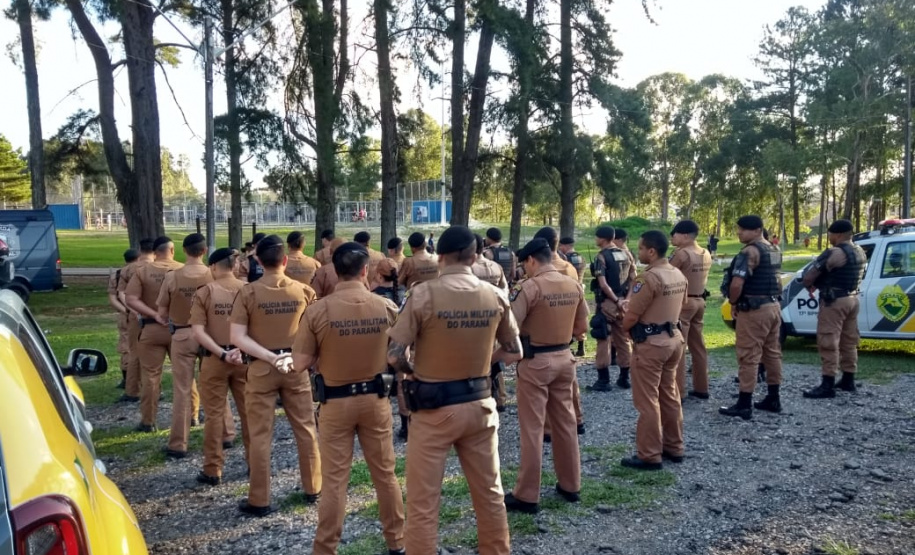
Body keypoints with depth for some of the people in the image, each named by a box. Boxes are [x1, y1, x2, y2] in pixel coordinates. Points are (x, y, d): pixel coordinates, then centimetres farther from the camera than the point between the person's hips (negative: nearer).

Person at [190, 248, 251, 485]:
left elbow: (198, 332, -13)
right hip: (245, 358, 2)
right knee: (249, 411, 13)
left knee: (214, 414, 8)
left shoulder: (204, 293, -6)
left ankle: (213, 470, 15)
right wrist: (241, 350, -12)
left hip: (214, 359, -2)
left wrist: (222, 354, -16)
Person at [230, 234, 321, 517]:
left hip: (261, 368, -2)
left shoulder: (248, 292, -9)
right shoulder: (304, 291, -4)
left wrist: (270, 357, -15)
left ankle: (259, 500, 14)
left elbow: (237, 337, -13)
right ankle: (312, 488, 25)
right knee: (306, 429, 14)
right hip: (296, 366, 2)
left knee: (261, 435, 6)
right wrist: (294, 354, 5)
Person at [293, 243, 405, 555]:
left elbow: (300, 365, -10)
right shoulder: (387, 307, -10)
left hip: (336, 402, -2)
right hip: (376, 399, 2)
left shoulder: (317, 311, -15)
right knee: (385, 473, 16)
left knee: (334, 480, 9)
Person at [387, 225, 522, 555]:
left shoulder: (424, 294, -15)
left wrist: (415, 373, 3)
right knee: (490, 493, 21)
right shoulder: (496, 297, -3)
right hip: (480, 404, 5)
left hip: (435, 408, -4)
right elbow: (513, 352, 6)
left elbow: (394, 356, -16)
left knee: (422, 502, 8)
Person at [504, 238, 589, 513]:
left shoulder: (529, 287, -17)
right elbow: (582, 327, 9)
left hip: (535, 362, -6)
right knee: (565, 422, 16)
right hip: (564, 358, 6)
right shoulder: (574, 285, 2)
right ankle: (570, 485, 28)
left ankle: (527, 495, 9)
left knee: (532, 428, 1)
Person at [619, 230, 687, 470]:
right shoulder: (679, 276, 6)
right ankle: (674, 447, 28)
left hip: (651, 344, -9)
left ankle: (649, 455, 7)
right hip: (674, 339, 9)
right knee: (669, 395, 18)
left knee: (647, 400, 0)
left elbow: (631, 317, -18)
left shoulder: (648, 278, -21)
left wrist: (623, 327, 2)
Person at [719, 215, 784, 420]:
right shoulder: (774, 250, 13)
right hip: (773, 306, 10)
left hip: (753, 310, -9)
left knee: (748, 357, -5)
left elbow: (736, 283, -26)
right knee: (772, 353, 14)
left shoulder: (750, 251, -17)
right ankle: (773, 399, 23)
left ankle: (744, 405, -1)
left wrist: (733, 303, -10)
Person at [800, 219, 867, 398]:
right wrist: (817, 284, 15)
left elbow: (809, 276, -16)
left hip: (834, 301, -10)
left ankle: (828, 385, -6)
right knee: (849, 341, 16)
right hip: (852, 299, 10)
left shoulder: (834, 253, -19)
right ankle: (848, 380, 24)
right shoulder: (860, 252, 11)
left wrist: (809, 286, 5)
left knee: (828, 343, -6)